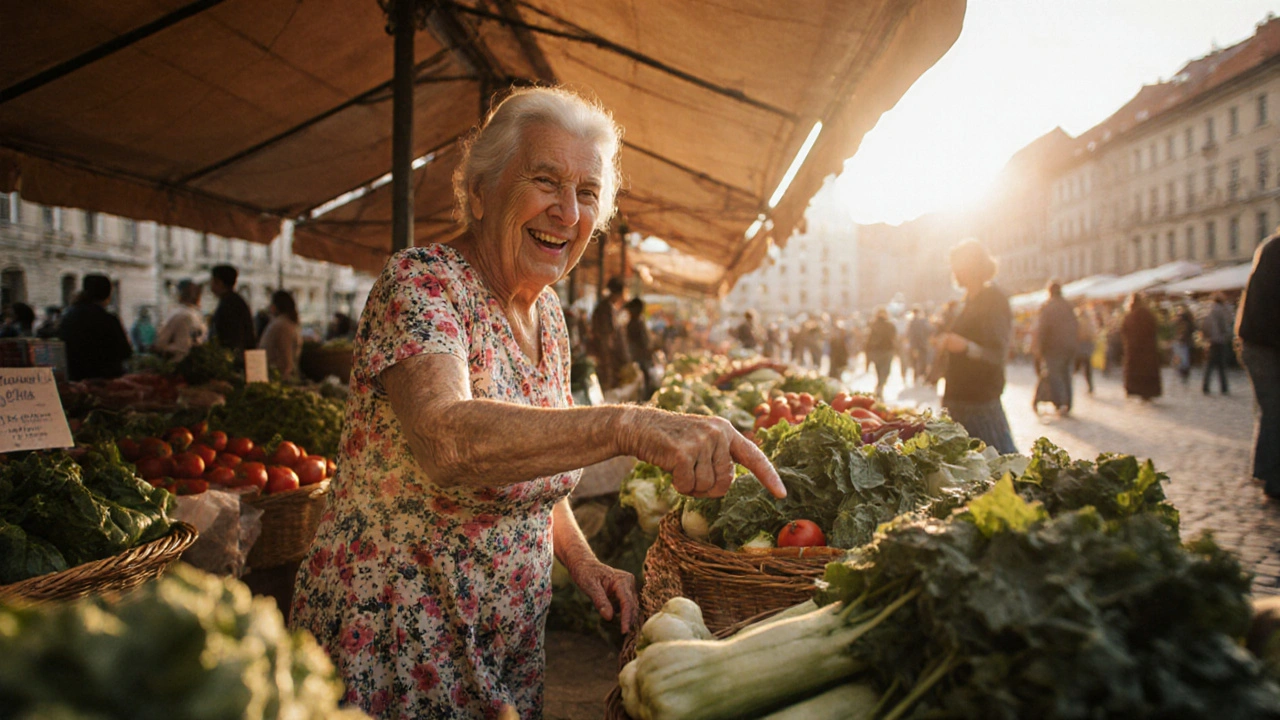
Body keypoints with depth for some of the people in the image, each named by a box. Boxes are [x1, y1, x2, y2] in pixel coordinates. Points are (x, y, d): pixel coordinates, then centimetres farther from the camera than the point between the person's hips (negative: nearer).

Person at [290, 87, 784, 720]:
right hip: (392, 659, -6)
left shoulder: (547, 313, 4)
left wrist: (580, 558, 0)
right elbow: (445, 441, -37)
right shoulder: (420, 282, -18)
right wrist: (629, 425, -46)